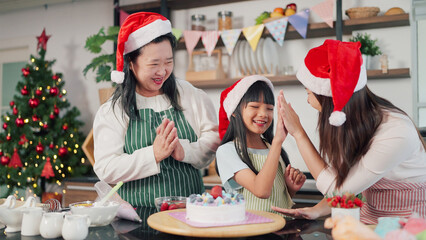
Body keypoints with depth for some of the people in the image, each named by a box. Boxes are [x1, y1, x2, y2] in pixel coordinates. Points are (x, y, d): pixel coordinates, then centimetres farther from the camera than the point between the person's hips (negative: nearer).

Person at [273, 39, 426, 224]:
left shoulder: (396, 134, -27)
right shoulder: (345, 121, -7)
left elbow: (336, 188, -21)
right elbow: (343, 180, 2)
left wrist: (298, 132, -20)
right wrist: (317, 210, -15)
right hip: (371, 215, 6)